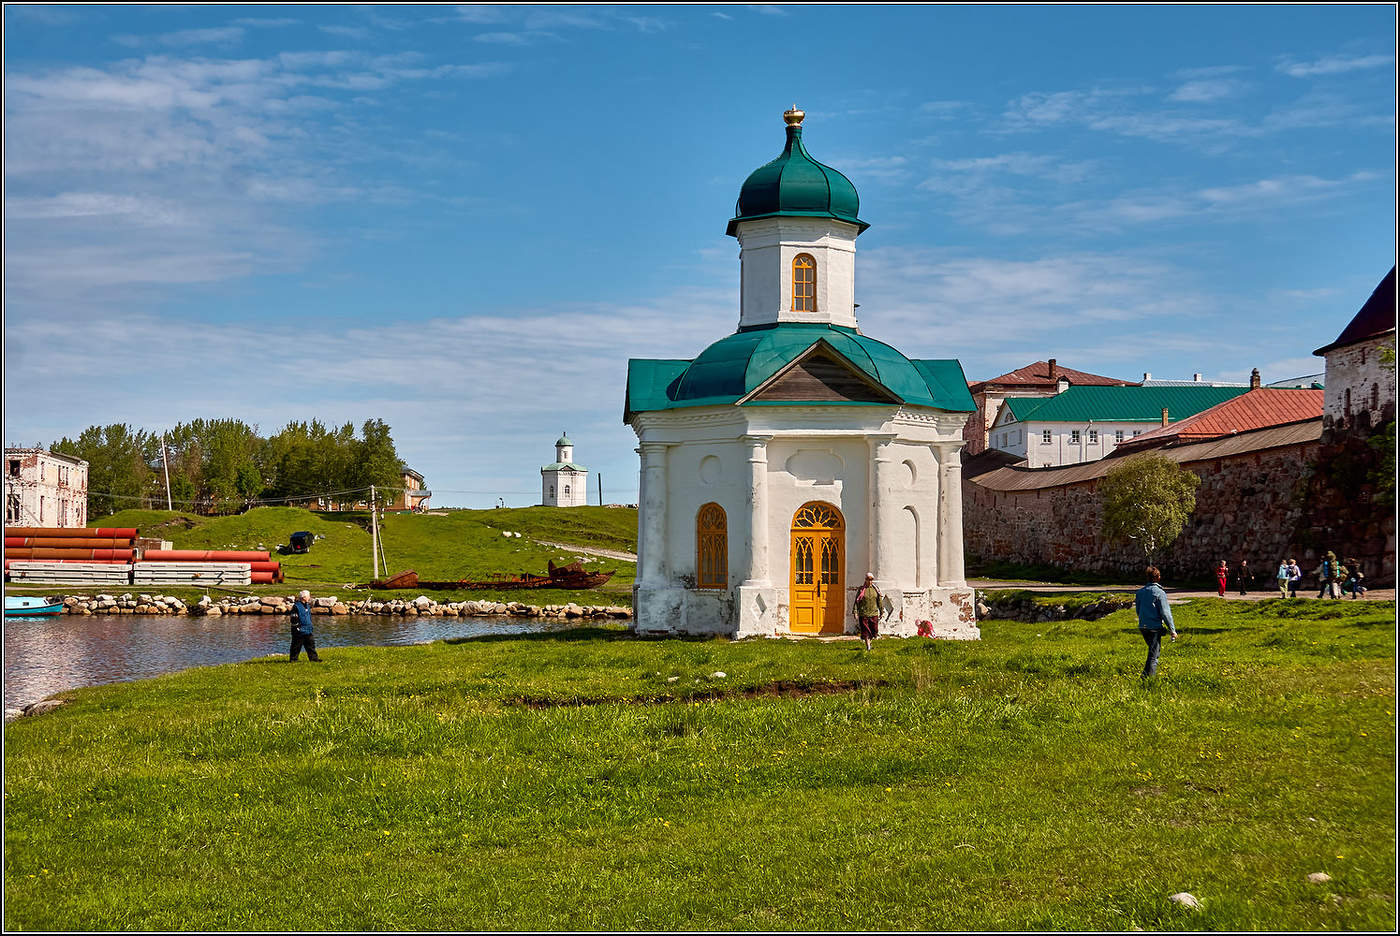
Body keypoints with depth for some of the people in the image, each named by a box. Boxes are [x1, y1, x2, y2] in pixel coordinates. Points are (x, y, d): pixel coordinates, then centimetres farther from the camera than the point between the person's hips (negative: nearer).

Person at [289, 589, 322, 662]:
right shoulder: (296, 606, -13)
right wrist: (297, 628, -17)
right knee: (296, 646, 1)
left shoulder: (307, 605, 13)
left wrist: (310, 626, 24)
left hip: (308, 631, 8)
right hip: (299, 631, -8)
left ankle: (313, 658, 11)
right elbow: (294, 619, -14)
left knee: (311, 644, 7)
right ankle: (293, 659, 10)